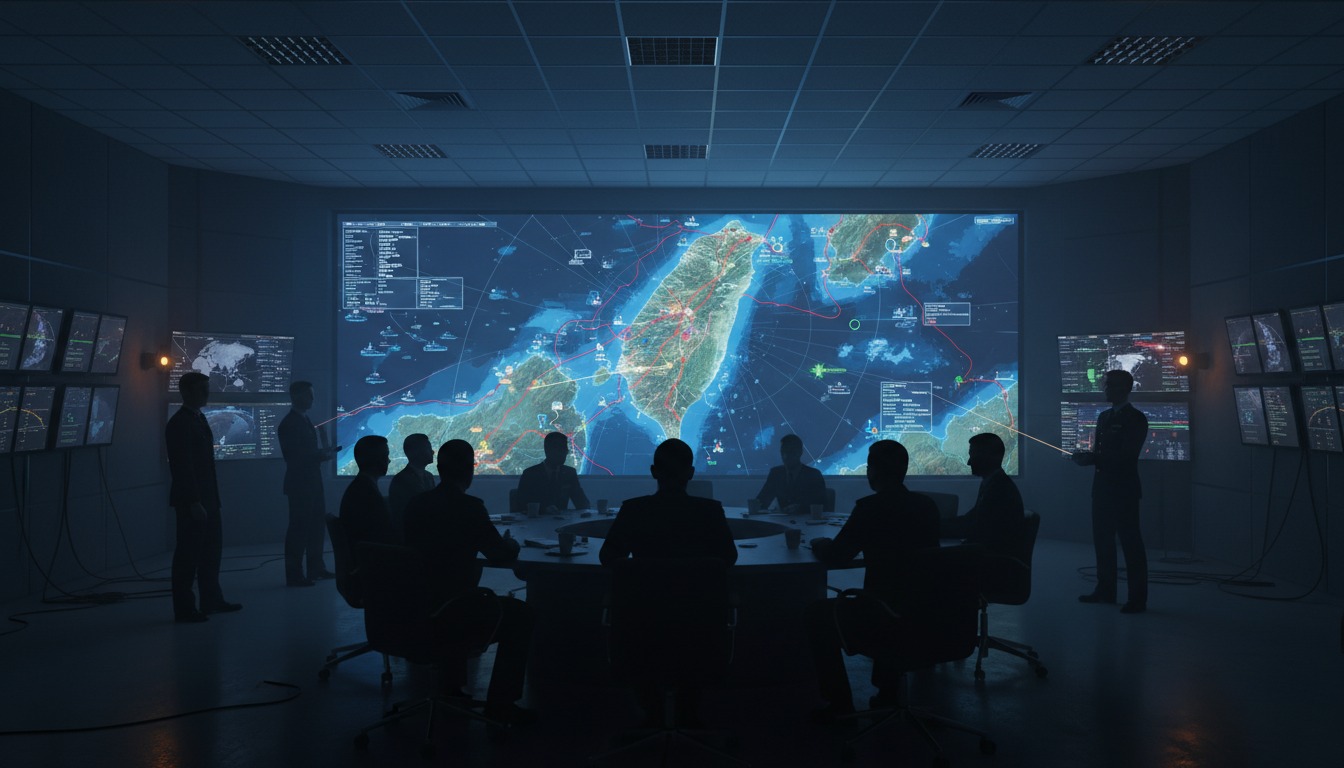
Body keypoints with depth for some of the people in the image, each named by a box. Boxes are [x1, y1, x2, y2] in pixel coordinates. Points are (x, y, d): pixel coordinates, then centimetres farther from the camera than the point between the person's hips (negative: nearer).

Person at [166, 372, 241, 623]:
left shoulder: (199, 418, 13)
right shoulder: (179, 423, -14)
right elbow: (182, 466, -19)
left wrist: (210, 498, 15)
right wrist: (194, 502, -21)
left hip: (206, 497, 9)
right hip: (191, 500, -9)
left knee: (212, 549, 15)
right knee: (188, 553, -2)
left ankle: (211, 600, 25)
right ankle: (184, 609, 6)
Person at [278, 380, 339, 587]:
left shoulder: (305, 420, 15)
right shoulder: (289, 423, -13)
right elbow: (294, 456, -18)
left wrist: (323, 453, 3)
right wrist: (321, 456, -17)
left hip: (312, 481, 9)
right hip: (299, 483, -9)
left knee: (317, 524, 14)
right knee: (299, 527, -6)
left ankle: (316, 568, 24)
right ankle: (294, 575, -1)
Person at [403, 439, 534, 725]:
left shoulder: (416, 504, 2)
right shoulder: (469, 506, -16)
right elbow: (503, 555, -9)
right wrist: (511, 543, 14)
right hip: (449, 612, -7)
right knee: (521, 615, 12)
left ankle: (453, 687, 43)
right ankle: (501, 704, 11)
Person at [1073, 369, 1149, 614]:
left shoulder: (1136, 418, -9)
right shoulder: (1104, 416, 15)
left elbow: (1127, 455, -18)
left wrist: (1092, 458, -21)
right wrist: (1086, 457, -4)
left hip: (1124, 489, -8)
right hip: (1102, 486, 8)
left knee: (1130, 542, -3)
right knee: (1102, 539, 12)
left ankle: (1138, 598, 2)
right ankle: (1105, 590, 23)